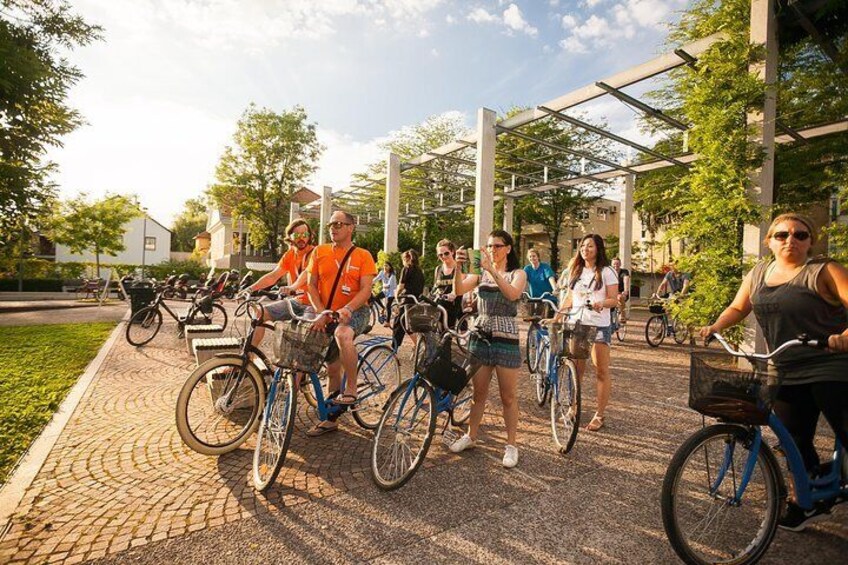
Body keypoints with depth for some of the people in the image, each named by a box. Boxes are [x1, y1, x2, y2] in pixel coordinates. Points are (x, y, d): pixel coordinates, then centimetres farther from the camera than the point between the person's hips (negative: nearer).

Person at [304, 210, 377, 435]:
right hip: (327, 315, 4)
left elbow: (365, 290, -11)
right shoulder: (319, 252, 4)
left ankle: (351, 389, -20)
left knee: (343, 334, -38)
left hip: (354, 312, -4)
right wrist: (320, 312, -15)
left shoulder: (363, 255, -4)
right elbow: (311, 285, 0)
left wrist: (347, 309, -28)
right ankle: (329, 419, 27)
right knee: (332, 367, 10)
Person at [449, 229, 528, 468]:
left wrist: (492, 270, -32)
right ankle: (471, 436, 30)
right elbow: (459, 290, -9)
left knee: (508, 397, 6)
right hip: (480, 337, 3)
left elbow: (512, 294, -22)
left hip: (506, 340, -3)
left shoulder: (518, 273, 1)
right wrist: (458, 267, -26)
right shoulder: (480, 273, 8)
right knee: (479, 392, 14)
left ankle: (511, 445, 20)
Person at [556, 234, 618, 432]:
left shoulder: (606, 271, -1)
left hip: (599, 326, -4)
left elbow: (614, 299, -4)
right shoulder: (575, 271, 15)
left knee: (601, 371, 0)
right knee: (576, 369, 6)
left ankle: (599, 415, 9)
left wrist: (601, 304, -25)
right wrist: (557, 315, 6)